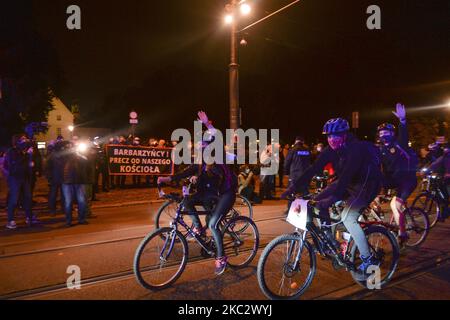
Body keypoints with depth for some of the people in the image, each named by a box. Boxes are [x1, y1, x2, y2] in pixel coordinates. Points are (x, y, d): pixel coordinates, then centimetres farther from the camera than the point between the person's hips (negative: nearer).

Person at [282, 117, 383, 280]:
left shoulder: (356, 148, -28)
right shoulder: (331, 150, -7)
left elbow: (347, 174, -39)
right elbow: (314, 168, -14)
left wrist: (333, 198, -50)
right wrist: (294, 186, -22)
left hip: (366, 184, -7)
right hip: (348, 182, 7)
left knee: (347, 217, -26)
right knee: (318, 201, -7)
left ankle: (368, 260, -11)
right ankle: (329, 236, 12)